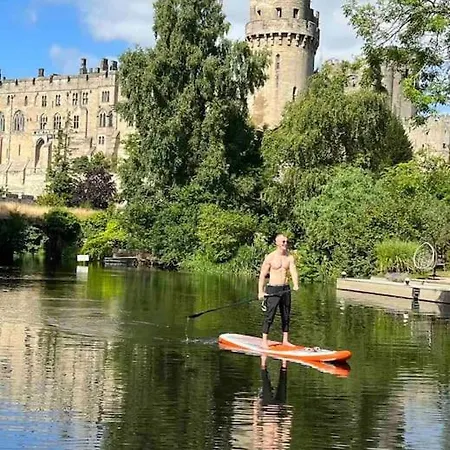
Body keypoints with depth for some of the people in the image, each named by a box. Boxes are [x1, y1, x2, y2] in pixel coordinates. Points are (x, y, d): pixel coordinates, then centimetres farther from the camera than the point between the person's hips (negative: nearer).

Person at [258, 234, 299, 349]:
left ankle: (285, 340, 21)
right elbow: (262, 274, -6)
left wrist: (296, 285, -24)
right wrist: (260, 291, -14)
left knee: (286, 316, 10)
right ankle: (264, 341, -1)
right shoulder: (270, 257, -6)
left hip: (285, 289, 5)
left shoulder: (290, 258, 6)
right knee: (269, 316, -7)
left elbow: (293, 272, -5)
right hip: (273, 290, -5)